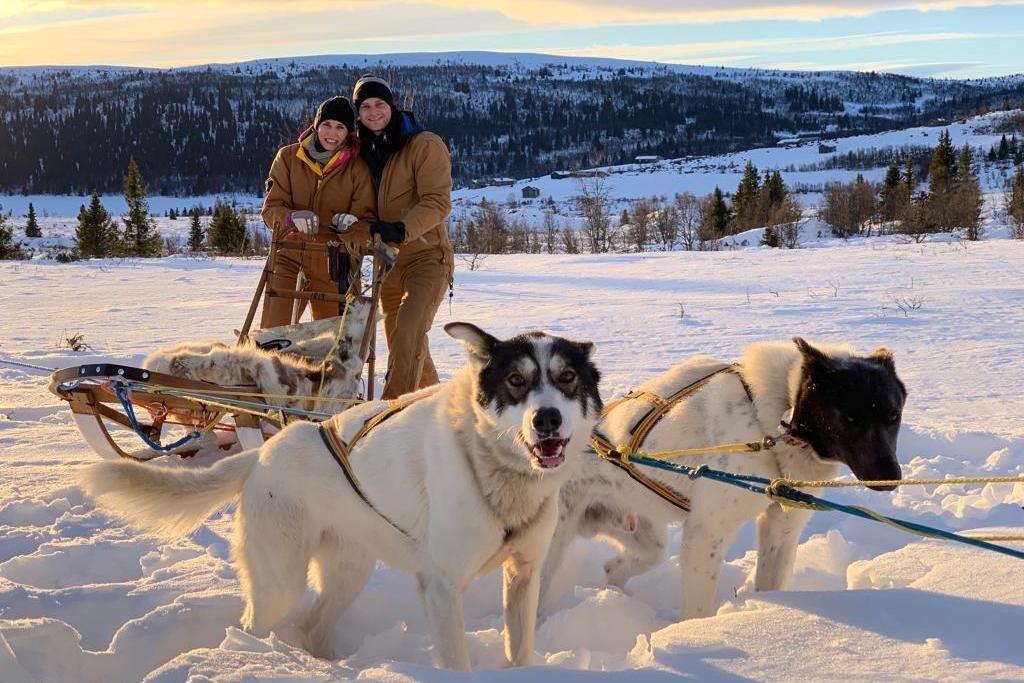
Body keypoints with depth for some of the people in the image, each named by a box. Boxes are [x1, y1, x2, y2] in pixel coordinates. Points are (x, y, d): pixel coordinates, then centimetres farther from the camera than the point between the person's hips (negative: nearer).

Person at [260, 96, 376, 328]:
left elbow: (367, 220, -4)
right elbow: (271, 208, -2)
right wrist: (293, 218, -25)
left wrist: (351, 225, -28)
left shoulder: (358, 168, -2)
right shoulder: (288, 157, 1)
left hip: (332, 265, 0)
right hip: (290, 257, 0)